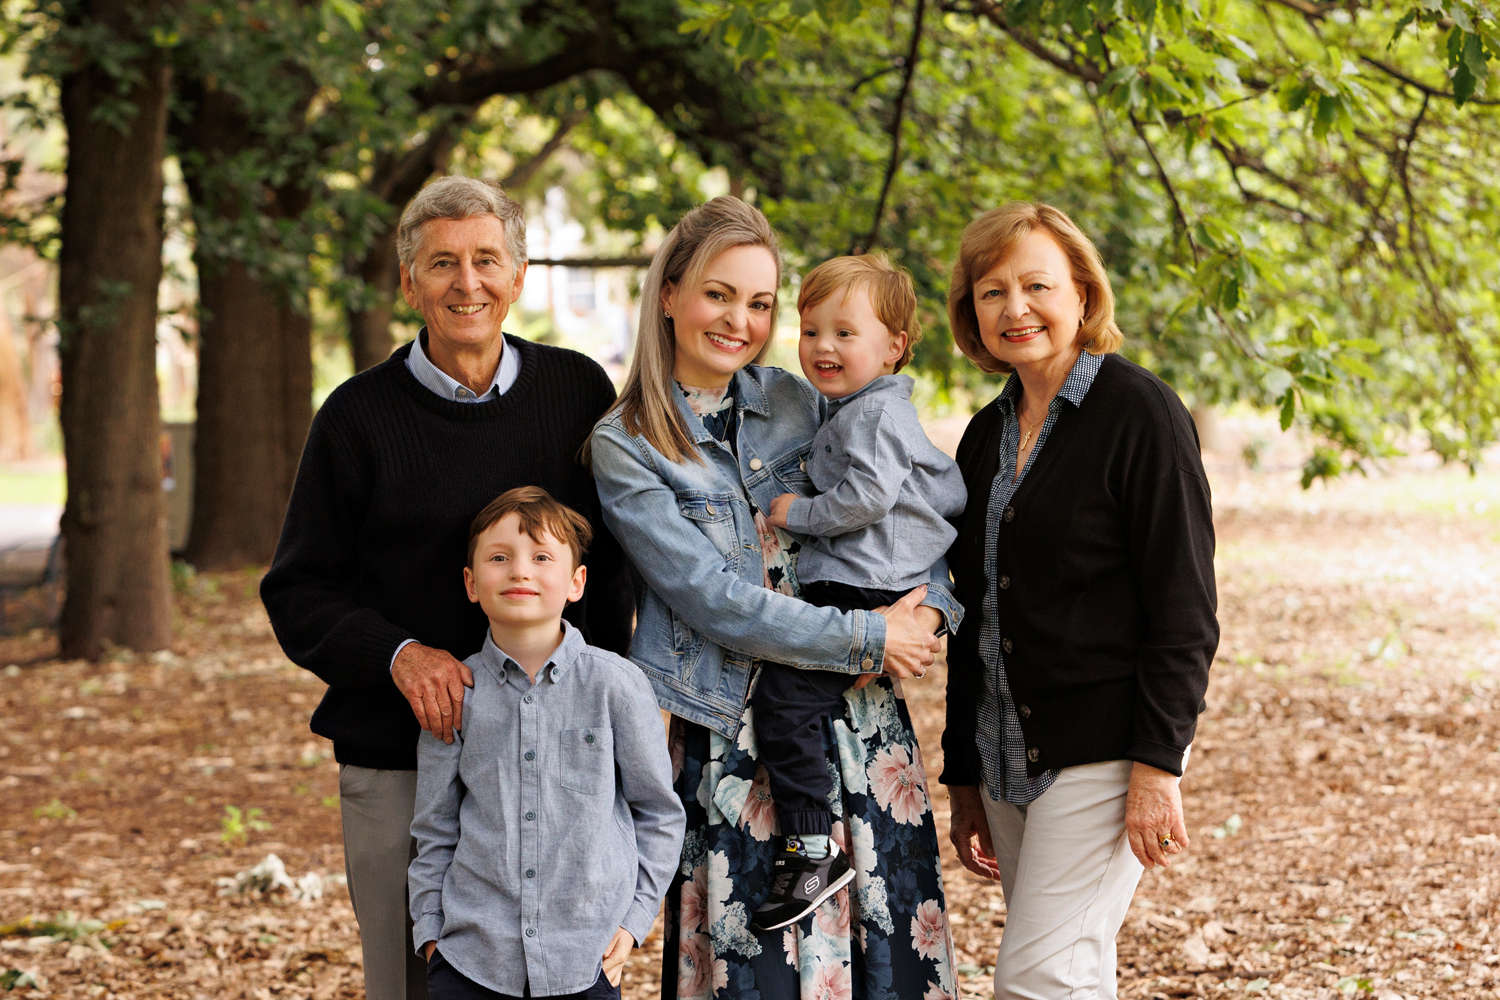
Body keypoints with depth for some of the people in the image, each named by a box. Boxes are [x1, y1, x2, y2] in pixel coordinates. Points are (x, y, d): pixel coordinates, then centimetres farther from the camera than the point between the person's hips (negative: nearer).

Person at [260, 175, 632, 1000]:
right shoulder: (359, 415, 0)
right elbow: (297, 593, 2)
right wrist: (398, 654, -16)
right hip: (398, 761, -2)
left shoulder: (580, 393, 7)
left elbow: (612, 563, 16)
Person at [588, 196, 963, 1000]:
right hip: (735, 743, -4)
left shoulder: (799, 405, 9)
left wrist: (929, 607, -7)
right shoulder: (624, 448, -5)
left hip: (863, 721, 4)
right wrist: (868, 639, -15)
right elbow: (712, 599, -13)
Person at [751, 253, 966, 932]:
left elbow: (865, 496, -23)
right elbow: (953, 489, 26)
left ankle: (812, 850, -16)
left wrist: (797, 513, -11)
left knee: (782, 699, -17)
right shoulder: (856, 410, 22)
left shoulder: (874, 413, -10)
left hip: (863, 595, -11)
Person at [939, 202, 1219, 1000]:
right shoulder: (986, 437, 12)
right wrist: (963, 776, 16)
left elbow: (1183, 607, -13)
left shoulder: (1137, 411, -9)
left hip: (1101, 752, -7)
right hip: (1008, 757, 7)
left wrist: (1159, 765, -18)